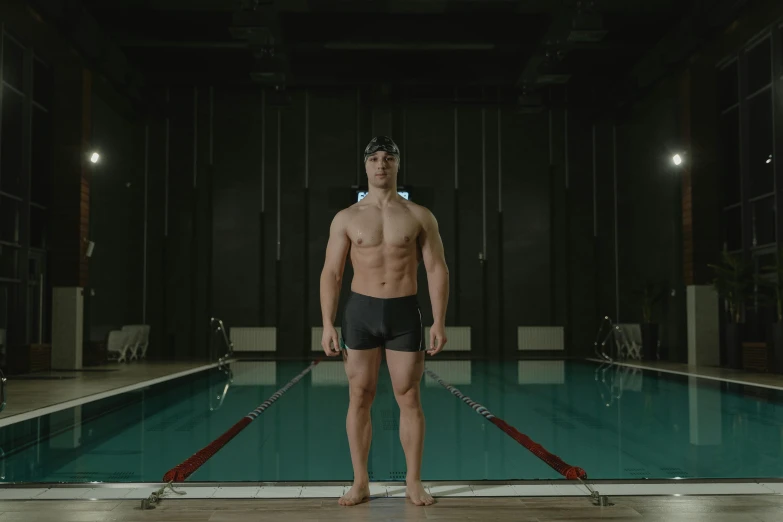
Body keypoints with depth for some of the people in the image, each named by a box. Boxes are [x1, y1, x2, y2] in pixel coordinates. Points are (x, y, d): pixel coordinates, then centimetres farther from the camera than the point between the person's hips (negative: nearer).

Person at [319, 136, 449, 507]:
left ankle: (414, 482, 16)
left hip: (404, 313, 0)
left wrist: (439, 322, -6)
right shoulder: (346, 218, 3)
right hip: (360, 311, 1)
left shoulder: (420, 217, 3)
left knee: (409, 398, 3)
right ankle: (360, 482, 16)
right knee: (359, 398, 4)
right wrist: (328, 325, -5)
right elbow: (331, 273, 2)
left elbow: (437, 270, 2)